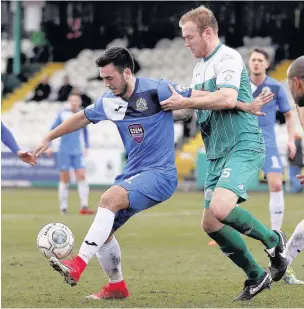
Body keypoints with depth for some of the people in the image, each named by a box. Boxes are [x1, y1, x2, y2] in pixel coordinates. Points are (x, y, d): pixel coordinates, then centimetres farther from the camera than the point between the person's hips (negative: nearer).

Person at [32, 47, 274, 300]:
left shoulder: (156, 90, -14)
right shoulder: (110, 101, 5)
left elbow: (202, 98, -11)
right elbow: (81, 118, 23)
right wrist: (48, 139, 29)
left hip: (160, 174, -7)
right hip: (133, 174, 7)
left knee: (109, 198, -30)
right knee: (103, 230, 1)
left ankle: (78, 265, -32)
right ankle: (117, 287, 21)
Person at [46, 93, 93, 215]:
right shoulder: (62, 114, -1)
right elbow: (53, 129, 4)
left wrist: (87, 147, 19)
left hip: (78, 152, 2)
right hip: (64, 151, -2)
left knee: (81, 176, -11)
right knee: (65, 179, 0)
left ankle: (84, 206, -14)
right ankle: (63, 207, 8)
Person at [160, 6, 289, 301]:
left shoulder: (227, 57, -10)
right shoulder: (199, 67, 20)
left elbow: (228, 99, -24)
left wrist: (184, 102, -18)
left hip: (242, 146, -10)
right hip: (217, 154, 10)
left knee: (220, 208, -29)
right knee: (210, 224, 3)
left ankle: (273, 240, -5)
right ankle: (256, 277, 15)